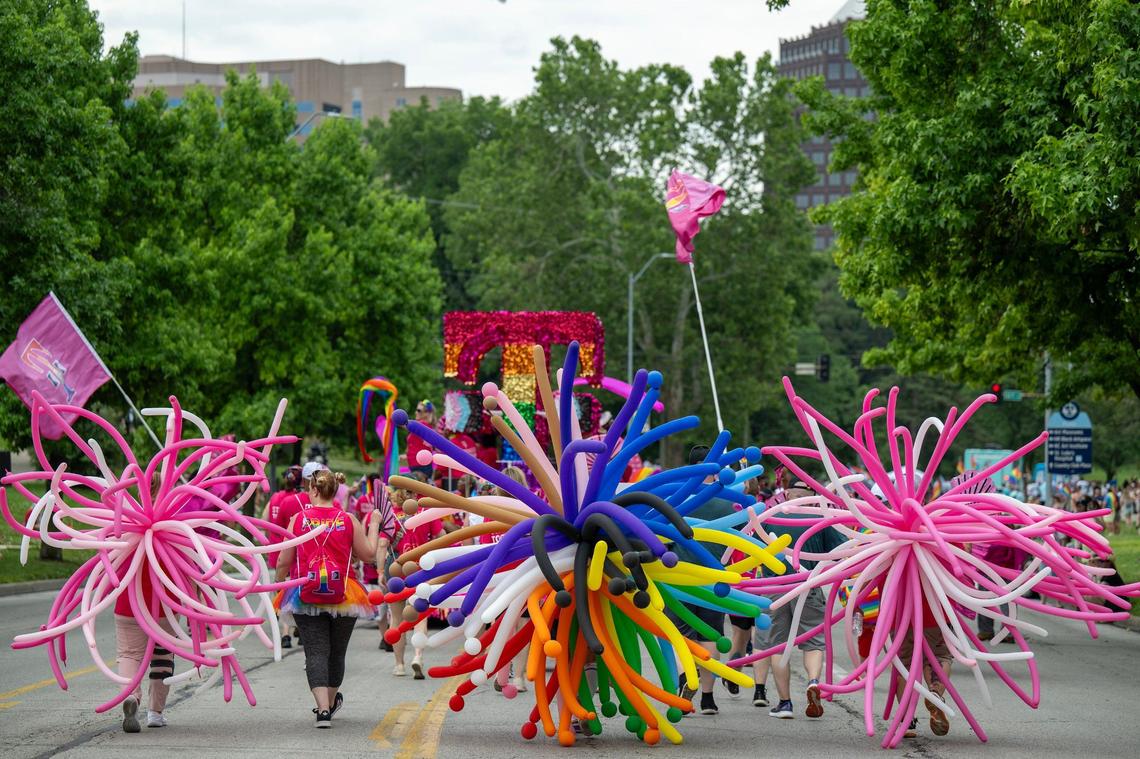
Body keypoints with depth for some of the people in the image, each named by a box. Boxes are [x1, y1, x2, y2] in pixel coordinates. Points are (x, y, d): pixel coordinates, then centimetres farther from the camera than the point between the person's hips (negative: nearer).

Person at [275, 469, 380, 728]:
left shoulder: (299, 519, -4)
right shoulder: (348, 520, -4)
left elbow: (283, 562, 0)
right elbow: (369, 553, 3)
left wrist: (278, 585, 17)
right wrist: (374, 526, 18)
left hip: (306, 596, -1)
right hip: (343, 597, 2)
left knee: (316, 651, -2)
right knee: (336, 652, 18)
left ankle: (323, 708, -18)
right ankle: (331, 702, 38)